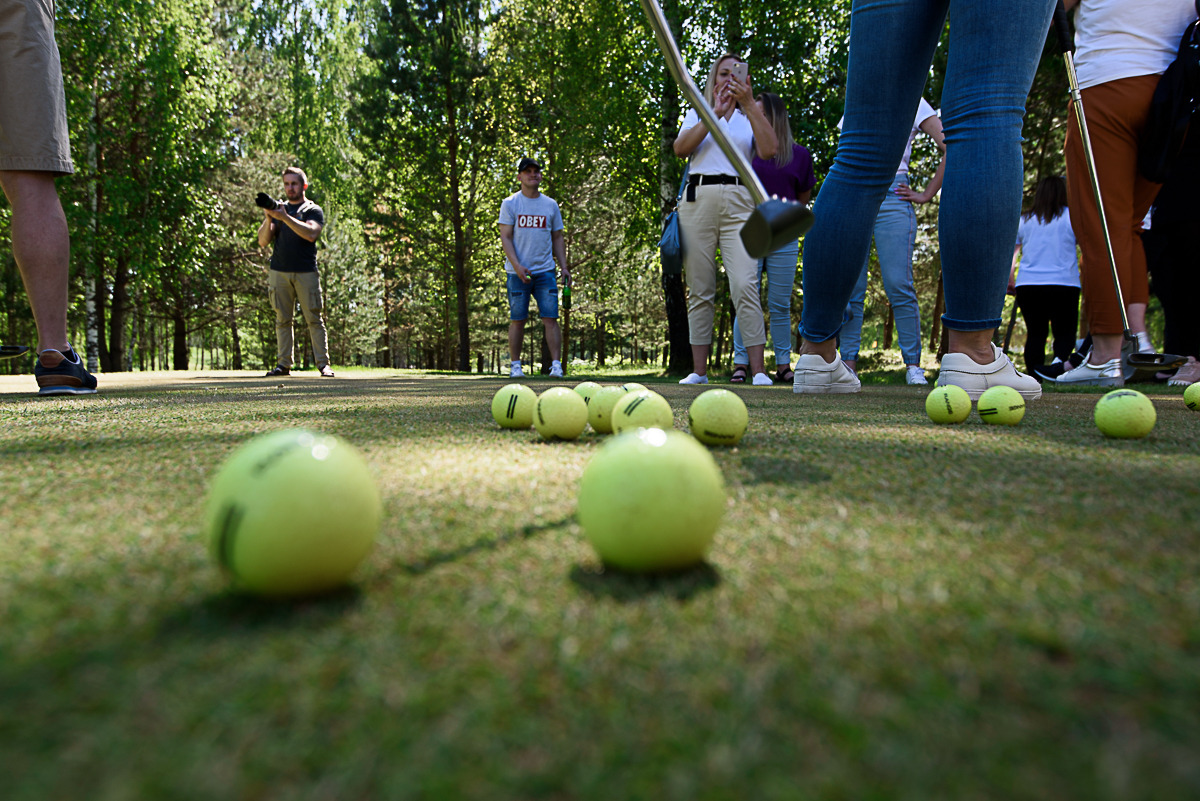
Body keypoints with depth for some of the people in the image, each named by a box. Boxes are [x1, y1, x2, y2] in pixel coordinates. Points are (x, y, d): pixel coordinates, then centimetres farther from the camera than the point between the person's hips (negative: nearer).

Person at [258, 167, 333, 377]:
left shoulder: (313, 210, 8)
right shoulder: (278, 209, 17)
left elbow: (311, 234, -13)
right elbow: (263, 241, 8)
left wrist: (285, 217, -20)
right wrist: (268, 219, -9)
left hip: (306, 272, -3)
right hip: (279, 271, 3)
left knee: (314, 319, -5)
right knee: (283, 319, 2)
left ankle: (323, 364, -5)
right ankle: (284, 364, 4)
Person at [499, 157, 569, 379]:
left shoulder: (551, 205, 13)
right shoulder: (510, 203, 3)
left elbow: (557, 238, 17)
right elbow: (505, 237, -3)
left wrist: (564, 266, 5)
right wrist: (517, 265, -17)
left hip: (545, 271, 2)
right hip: (518, 272, -2)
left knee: (550, 318, -6)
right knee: (517, 320, 2)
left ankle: (556, 363, -4)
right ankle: (515, 365, 11)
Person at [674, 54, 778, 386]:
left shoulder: (750, 116, 19)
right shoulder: (698, 113, 20)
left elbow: (768, 150, -2)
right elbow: (681, 149, -1)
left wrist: (750, 104, -7)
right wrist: (714, 114, -8)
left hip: (739, 202, -1)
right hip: (698, 199, 1)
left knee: (745, 287, -15)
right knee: (700, 292, 0)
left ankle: (758, 370, -15)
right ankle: (699, 371, 4)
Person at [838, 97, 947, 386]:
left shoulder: (912, 102, 10)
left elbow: (951, 148, 2)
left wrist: (926, 194, -3)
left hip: (890, 198, -3)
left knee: (898, 285, -10)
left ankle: (913, 365, -4)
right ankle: (848, 363, 1)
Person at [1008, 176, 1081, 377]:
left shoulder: (1023, 220, 11)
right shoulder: (1071, 216, 3)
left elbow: (1009, 254, 13)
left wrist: (1009, 281, 21)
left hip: (1027, 284, 2)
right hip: (1064, 284, -2)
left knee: (1035, 332, 9)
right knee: (1064, 332, 2)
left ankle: (1035, 372, -5)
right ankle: (1059, 359, -28)